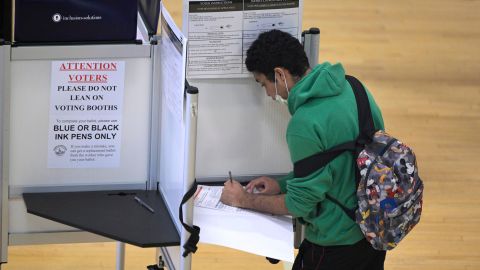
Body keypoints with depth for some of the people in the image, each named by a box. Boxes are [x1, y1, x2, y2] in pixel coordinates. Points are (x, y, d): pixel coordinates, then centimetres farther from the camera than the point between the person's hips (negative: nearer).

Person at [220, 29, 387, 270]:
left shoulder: (305, 125, -26)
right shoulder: (351, 86, -1)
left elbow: (301, 203, -17)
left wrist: (244, 200, -3)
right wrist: (283, 184, 13)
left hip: (339, 243, -8)